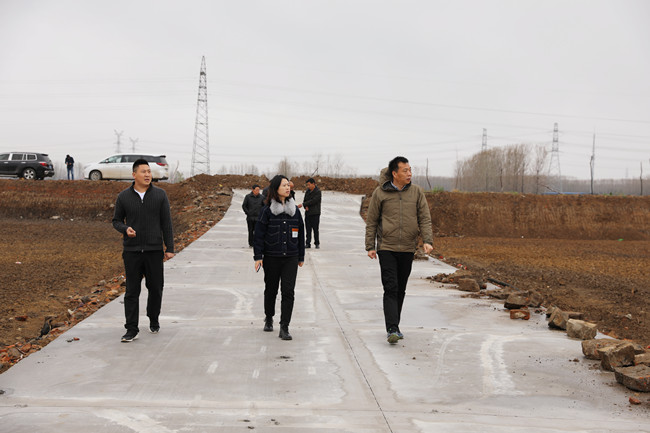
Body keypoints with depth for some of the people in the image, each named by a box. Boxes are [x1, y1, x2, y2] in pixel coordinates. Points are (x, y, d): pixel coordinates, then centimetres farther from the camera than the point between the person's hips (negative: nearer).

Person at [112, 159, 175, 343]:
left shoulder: (160, 195, 0)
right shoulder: (124, 196, 1)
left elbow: (166, 223, 1)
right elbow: (116, 220, 9)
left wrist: (170, 248, -1)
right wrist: (125, 229, -14)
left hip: (154, 250, 0)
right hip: (132, 251, 0)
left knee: (155, 288, 7)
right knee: (132, 291, 0)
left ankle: (154, 320, 31)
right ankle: (132, 329, 3)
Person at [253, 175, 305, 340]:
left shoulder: (294, 210, 7)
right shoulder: (267, 210, -4)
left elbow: (300, 233, 13)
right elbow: (259, 234, -3)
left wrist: (301, 256, 14)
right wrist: (258, 256, -8)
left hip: (291, 258, 2)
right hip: (272, 258, -2)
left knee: (288, 291, -8)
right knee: (271, 290, 12)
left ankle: (284, 328, -6)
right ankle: (269, 318, 37)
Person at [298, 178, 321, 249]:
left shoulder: (318, 192, -10)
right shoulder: (307, 191, 12)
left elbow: (313, 201, -19)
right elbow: (305, 200, 14)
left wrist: (302, 205, -19)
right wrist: (306, 206, -7)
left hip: (315, 213, -6)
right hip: (307, 213, 6)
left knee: (315, 229, -4)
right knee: (308, 229, 6)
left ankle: (317, 243, 6)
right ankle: (308, 243, 11)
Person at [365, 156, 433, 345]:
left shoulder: (416, 192, 5)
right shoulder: (380, 193, -2)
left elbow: (425, 218, 5)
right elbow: (371, 221, 3)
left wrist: (427, 240, -9)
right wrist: (370, 246, -2)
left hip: (408, 249, 3)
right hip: (386, 248, -3)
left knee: (401, 289, 11)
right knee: (391, 288, -11)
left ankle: (395, 326, 22)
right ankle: (392, 329, -13)